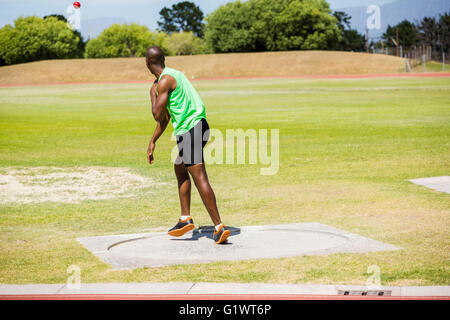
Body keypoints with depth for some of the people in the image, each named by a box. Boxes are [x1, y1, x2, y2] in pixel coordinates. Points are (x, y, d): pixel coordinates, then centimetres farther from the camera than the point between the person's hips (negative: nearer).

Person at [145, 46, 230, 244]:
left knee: (200, 178, -13)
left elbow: (158, 115, -13)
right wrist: (152, 142, 31)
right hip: (199, 126, 10)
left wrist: (152, 94, 5)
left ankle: (219, 227, -18)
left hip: (189, 131, -10)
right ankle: (185, 219, 26)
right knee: (179, 169, 24)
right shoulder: (174, 74, 21)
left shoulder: (164, 81, -10)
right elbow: (165, 117, 27)